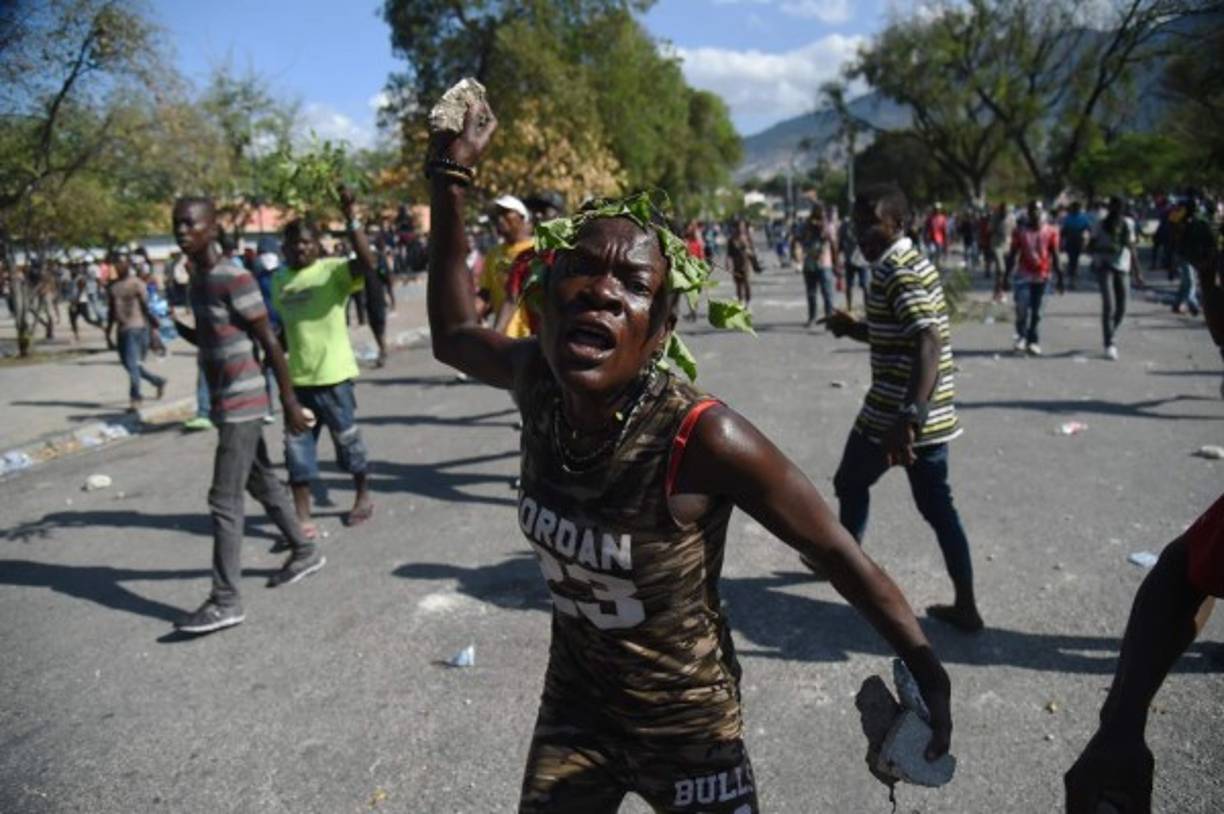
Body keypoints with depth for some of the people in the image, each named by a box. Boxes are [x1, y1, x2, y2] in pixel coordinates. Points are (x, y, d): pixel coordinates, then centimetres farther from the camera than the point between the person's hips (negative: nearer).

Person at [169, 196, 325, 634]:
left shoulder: (234, 278, -17)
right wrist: (175, 325, 4)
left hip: (241, 403, -9)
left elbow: (269, 341, -17)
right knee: (262, 482, 19)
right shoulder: (196, 280, 12)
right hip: (228, 402, 9)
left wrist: (289, 401, -16)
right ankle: (305, 551, 34)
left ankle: (226, 602, -3)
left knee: (224, 500, -8)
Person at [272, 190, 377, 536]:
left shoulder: (333, 270, -10)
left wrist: (352, 221, -36)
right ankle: (302, 518, 13)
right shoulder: (279, 280, 9)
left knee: (347, 438, 11)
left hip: (333, 375, -5)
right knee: (297, 447, 5)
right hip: (296, 378, 5)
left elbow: (368, 264, -30)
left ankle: (363, 497, 33)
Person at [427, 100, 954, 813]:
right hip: (572, 709, 4)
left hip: (687, 726, -4)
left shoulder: (702, 438, -32)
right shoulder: (538, 381, -16)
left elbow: (838, 552, -20)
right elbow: (453, 335, 4)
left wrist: (926, 670, -13)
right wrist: (453, 176, 0)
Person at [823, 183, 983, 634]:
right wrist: (854, 328, 11)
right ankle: (965, 605, 13)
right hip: (934, 411, 9)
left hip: (892, 412, -8)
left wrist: (908, 416, -42)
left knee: (850, 483, 16)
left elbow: (930, 342, -32)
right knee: (937, 505, 12)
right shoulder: (914, 263, 13)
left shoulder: (896, 274, -18)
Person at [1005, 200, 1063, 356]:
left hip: (1042, 276, 1)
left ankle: (1033, 342, 13)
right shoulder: (1020, 231, 1)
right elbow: (1012, 256, 4)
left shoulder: (1050, 231, 2)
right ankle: (1021, 336, 8)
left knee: (1036, 311, 5)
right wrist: (1006, 277, 1)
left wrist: (1060, 278, 4)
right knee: (1022, 309, -11)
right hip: (1024, 275, -1)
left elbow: (1055, 257, 6)